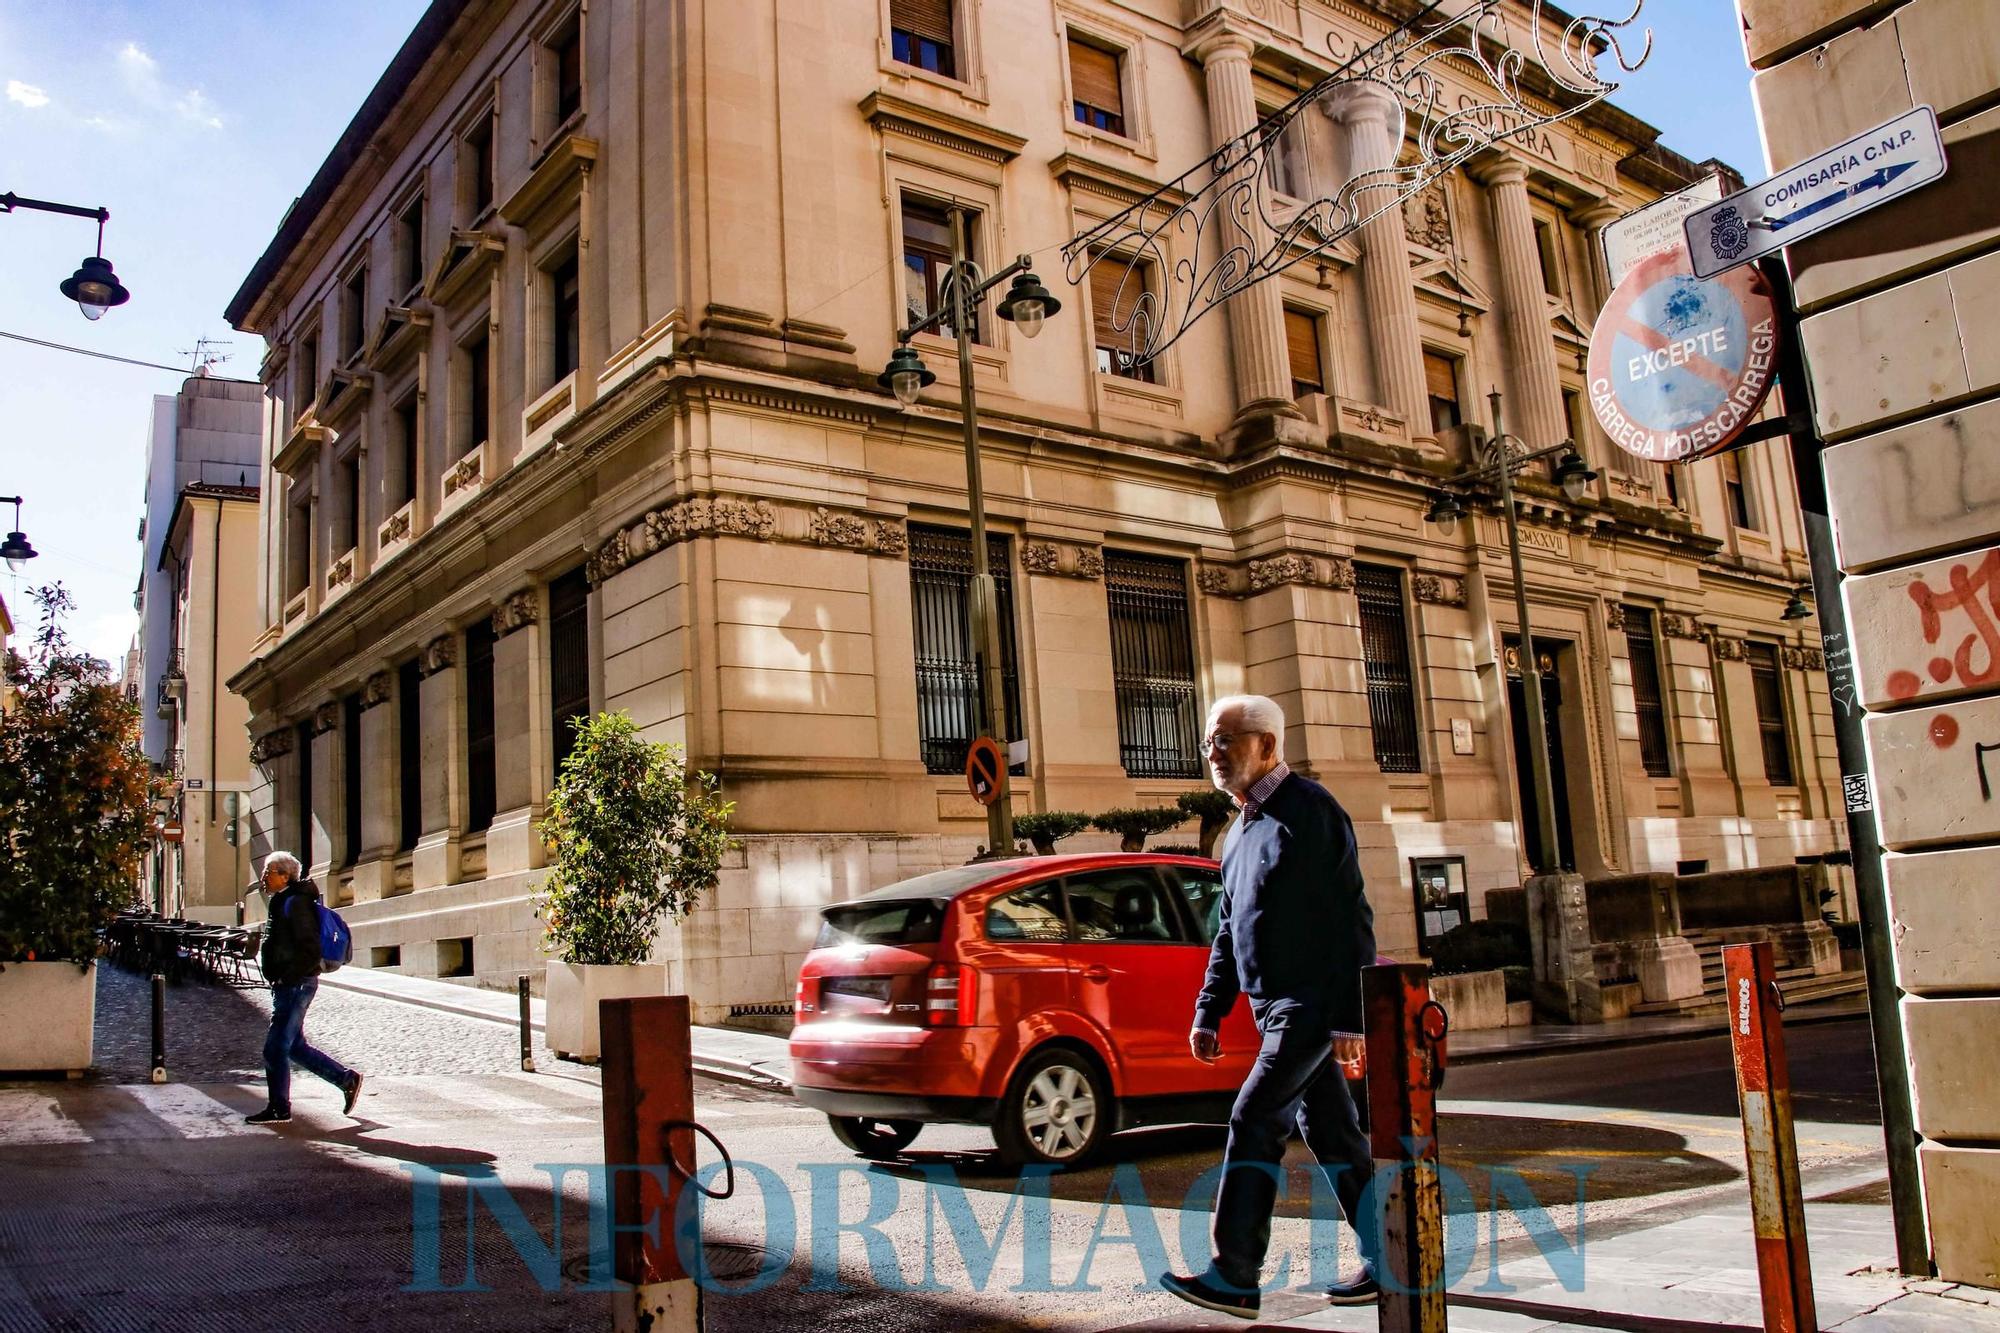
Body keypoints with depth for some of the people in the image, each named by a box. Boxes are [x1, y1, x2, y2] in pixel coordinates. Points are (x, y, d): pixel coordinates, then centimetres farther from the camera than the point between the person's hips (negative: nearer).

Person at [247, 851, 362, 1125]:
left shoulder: (295, 902, -14)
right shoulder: (283, 902, 17)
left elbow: (310, 949, -20)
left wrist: (285, 977, -21)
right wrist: (278, 978, 16)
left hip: (296, 986, -10)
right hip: (289, 986, 10)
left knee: (275, 1048, -4)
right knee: (295, 1046, 13)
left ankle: (279, 1109, 6)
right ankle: (347, 1079, 19)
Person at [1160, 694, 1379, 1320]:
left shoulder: (1308, 810, -12)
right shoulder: (1241, 830, 15)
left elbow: (1350, 919, -17)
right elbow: (1230, 931, 21)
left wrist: (1349, 1018, -20)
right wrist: (1208, 1011, 17)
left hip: (1312, 1007, -9)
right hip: (1278, 1009, 9)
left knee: (1253, 1126, -11)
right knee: (1330, 1132, 11)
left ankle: (1234, 1278, -6)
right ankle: (1385, 1261, 21)